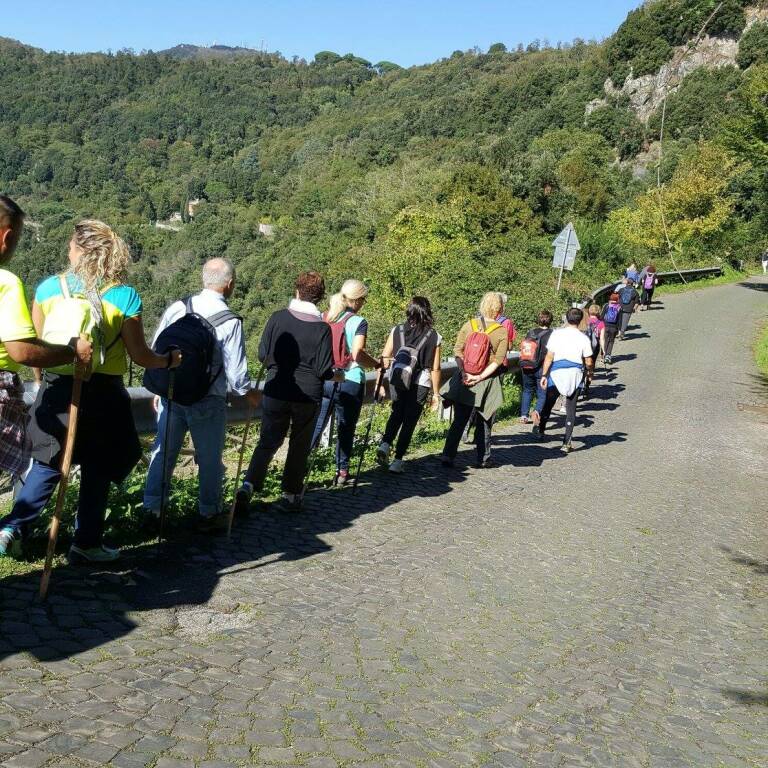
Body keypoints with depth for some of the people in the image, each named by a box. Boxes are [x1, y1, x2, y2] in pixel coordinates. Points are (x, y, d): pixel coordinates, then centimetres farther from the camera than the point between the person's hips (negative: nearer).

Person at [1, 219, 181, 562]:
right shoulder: (125, 296, -7)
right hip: (103, 395, -2)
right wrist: (169, 360, 14)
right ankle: (87, 543, 20)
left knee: (47, 464, 18)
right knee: (97, 471, 12)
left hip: (56, 389, 2)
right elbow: (139, 355, -5)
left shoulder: (48, 288, -2)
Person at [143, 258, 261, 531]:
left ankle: (151, 508, 23)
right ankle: (209, 514, 23)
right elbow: (236, 371, -12)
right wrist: (249, 393, 9)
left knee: (163, 451, 16)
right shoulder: (230, 322, -15)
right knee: (209, 459, 12)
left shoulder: (177, 308, -4)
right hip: (208, 403, -3)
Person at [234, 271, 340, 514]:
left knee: (268, 442, 12)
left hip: (276, 392, 1)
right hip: (308, 396, -1)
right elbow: (324, 371, -9)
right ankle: (291, 496, 20)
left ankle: (248, 486, -5)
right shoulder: (322, 328, -9)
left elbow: (263, 355, -1)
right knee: (300, 447, 14)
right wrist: (338, 376, 12)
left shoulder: (277, 318, -5)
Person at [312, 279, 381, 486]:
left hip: (321, 379, 4)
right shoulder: (358, 322, -9)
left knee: (315, 426, 8)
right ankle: (342, 472, 21)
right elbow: (357, 354, -20)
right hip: (349, 383, -4)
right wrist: (377, 364, -6)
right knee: (346, 429, 12)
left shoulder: (323, 318, 6)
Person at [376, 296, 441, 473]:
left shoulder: (396, 331, -1)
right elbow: (435, 369, -2)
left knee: (396, 414, 24)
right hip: (420, 384, -2)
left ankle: (385, 444, 4)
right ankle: (397, 461, 12)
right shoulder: (434, 337, -4)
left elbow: (384, 358, -1)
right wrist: (436, 393, 6)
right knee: (409, 421, 11)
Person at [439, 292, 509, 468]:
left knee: (459, 421, 7)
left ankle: (448, 455, -2)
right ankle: (483, 459, 19)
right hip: (488, 382, -1)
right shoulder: (502, 332, -4)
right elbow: (499, 360, -12)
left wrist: (464, 372, -11)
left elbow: (457, 351, -6)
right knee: (484, 423, 13)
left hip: (465, 379, 2)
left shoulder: (468, 325, 2)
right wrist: (480, 377, -14)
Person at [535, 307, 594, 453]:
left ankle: (541, 427, 34)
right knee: (571, 409, 6)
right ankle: (566, 443, 6)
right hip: (575, 374, 0)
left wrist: (544, 375, 1)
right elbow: (589, 362, 1)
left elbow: (549, 357, -4)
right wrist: (590, 373, 20)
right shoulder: (583, 338, -3)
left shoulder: (556, 333, -4)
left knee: (549, 402, 19)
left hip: (557, 373, 0)